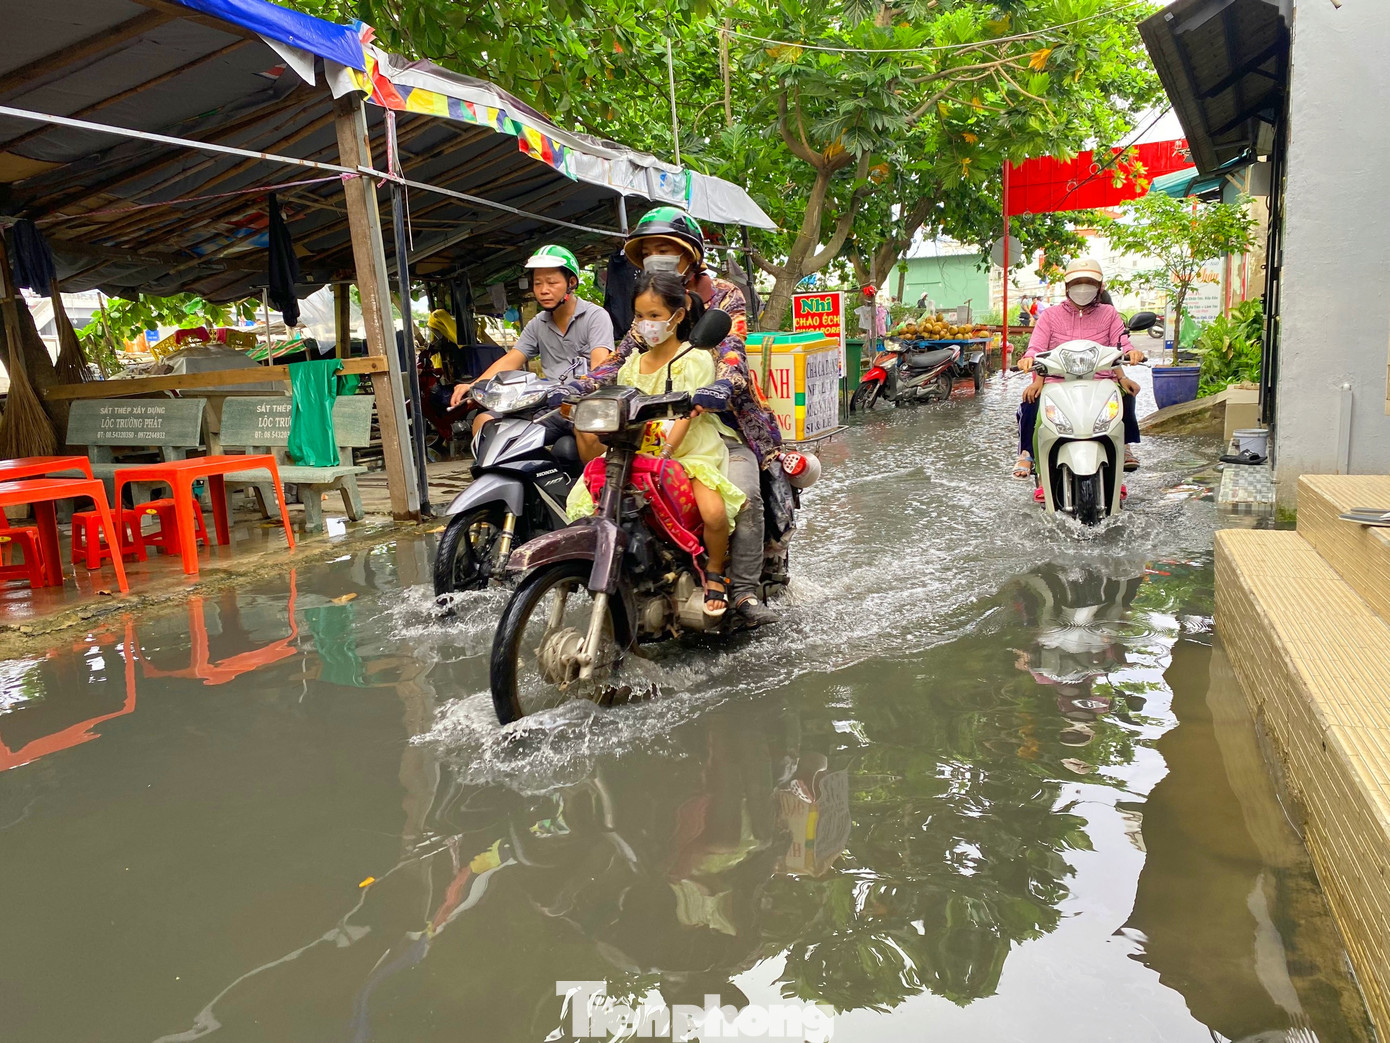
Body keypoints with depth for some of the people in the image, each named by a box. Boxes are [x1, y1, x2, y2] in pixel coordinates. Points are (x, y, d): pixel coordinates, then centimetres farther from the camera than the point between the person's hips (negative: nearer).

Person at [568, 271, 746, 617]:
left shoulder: (696, 359, -2)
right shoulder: (633, 363, 15)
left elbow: (687, 414, -14)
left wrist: (665, 452, -28)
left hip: (692, 452, -5)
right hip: (640, 455, 5)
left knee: (714, 513, -31)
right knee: (583, 498, -16)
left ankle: (714, 574, -1)